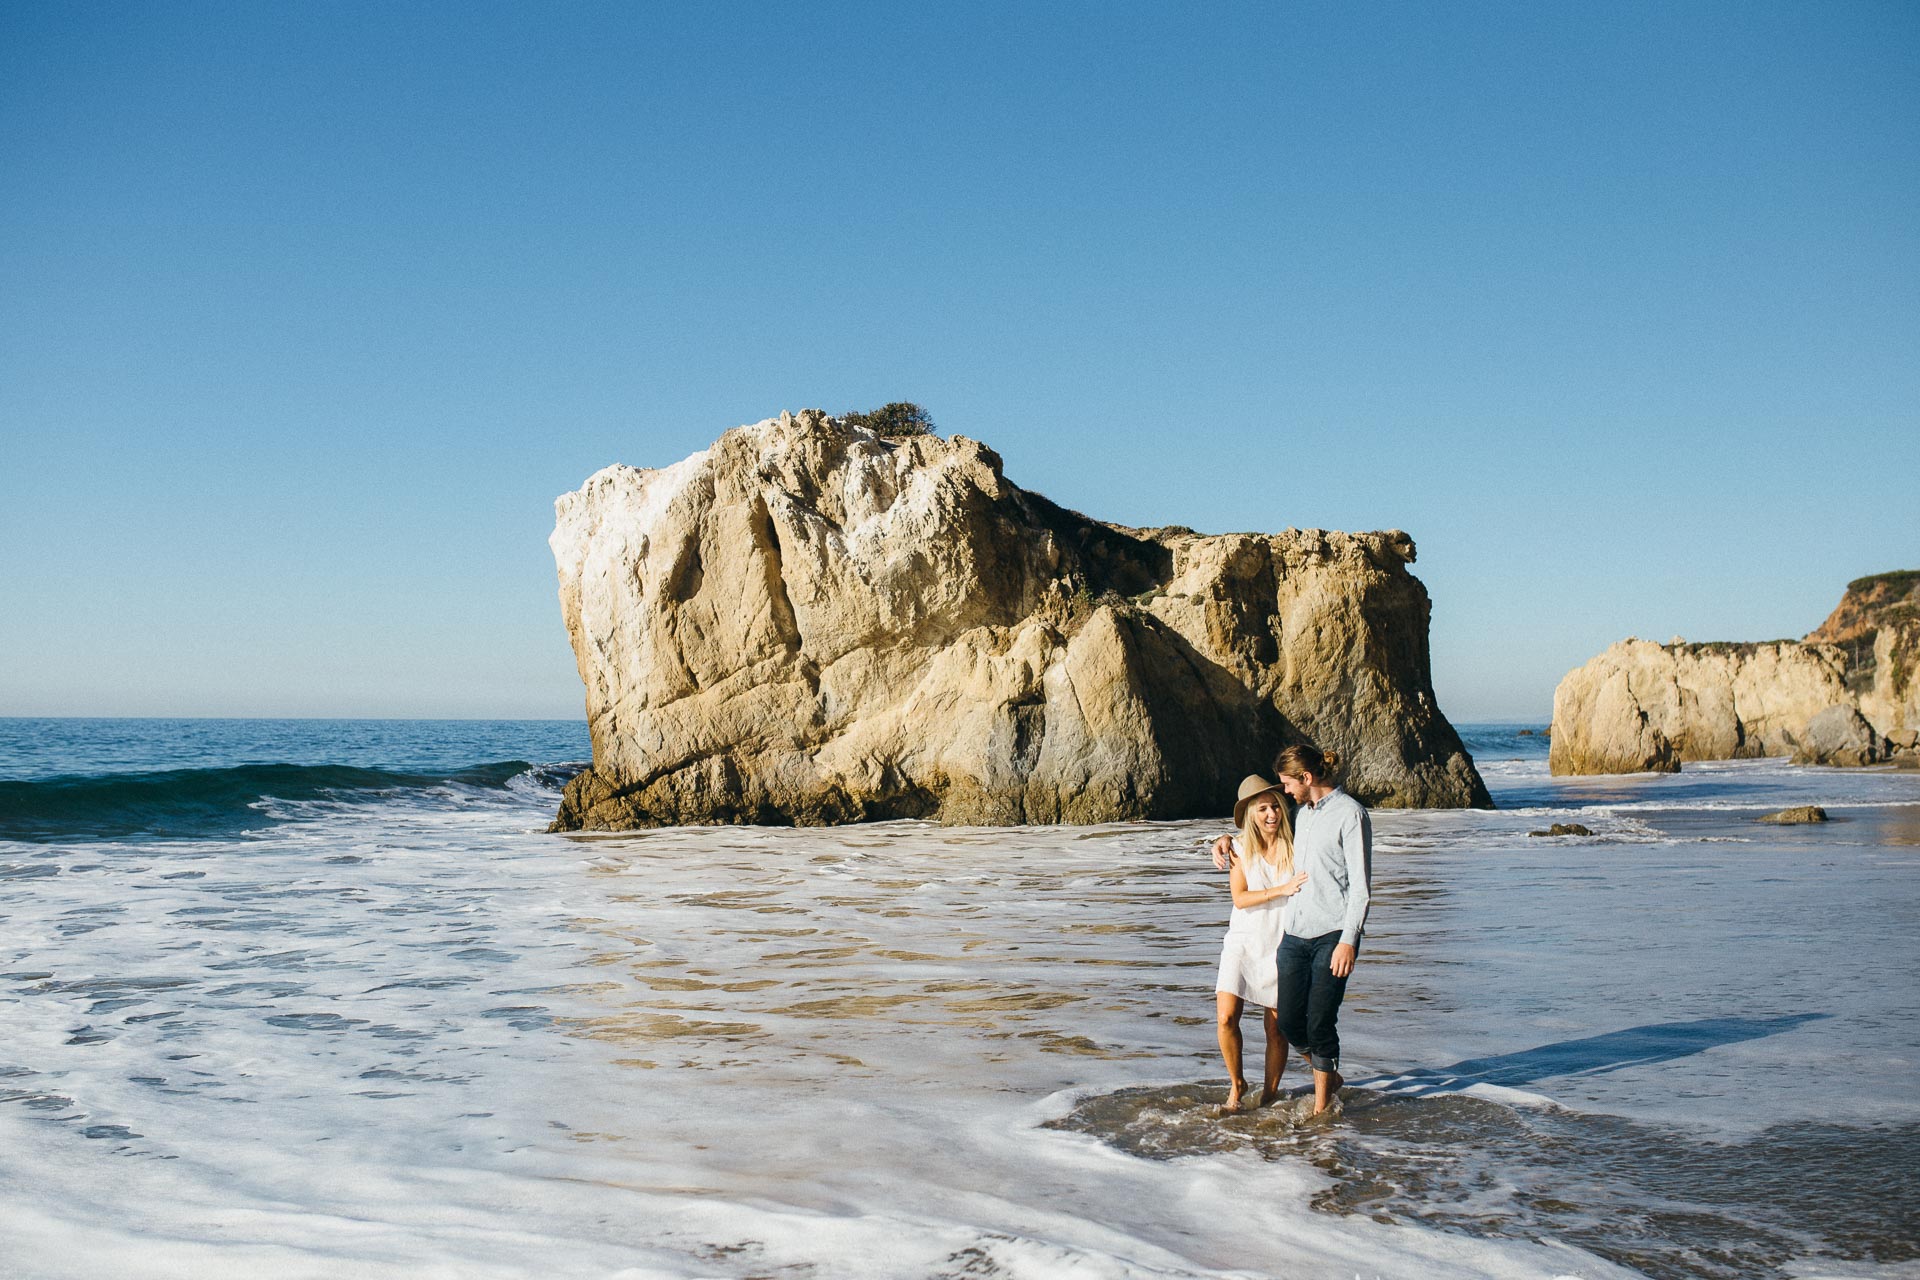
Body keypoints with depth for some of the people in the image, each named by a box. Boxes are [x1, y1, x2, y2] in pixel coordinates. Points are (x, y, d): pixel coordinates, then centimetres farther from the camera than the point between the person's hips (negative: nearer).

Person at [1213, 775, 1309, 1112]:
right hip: (1243, 942, 0)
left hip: (1281, 944, 0)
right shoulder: (1241, 850, -1)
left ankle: (1270, 1092, 24)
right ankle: (1237, 1083, 12)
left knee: (1276, 1027, 4)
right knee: (1225, 1018, -11)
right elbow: (1240, 899, -12)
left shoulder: (1295, 845, -2)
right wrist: (1281, 890, -22)